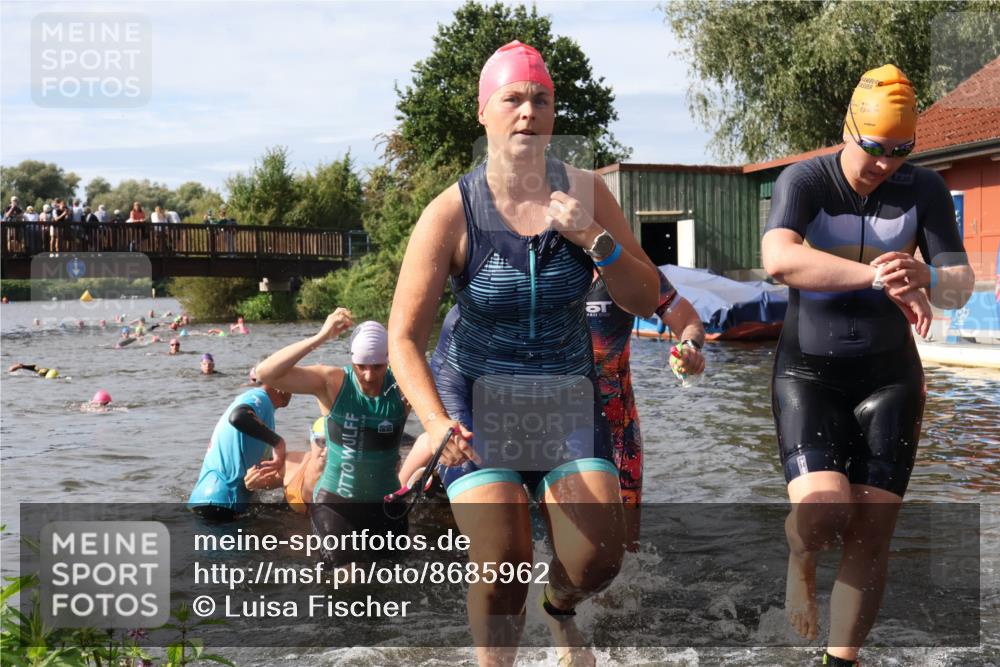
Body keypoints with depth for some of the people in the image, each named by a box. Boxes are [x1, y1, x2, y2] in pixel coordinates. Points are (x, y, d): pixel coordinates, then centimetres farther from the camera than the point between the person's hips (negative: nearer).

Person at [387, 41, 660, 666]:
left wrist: (593, 239, -20)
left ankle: (559, 609, 28)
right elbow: (405, 338, -15)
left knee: (598, 557, -9)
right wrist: (438, 424, -31)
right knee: (503, 560, -18)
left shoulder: (585, 192, -5)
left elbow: (647, 301, -4)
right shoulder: (451, 213, -14)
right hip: (478, 395, -2)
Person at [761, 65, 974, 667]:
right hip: (809, 373, -2)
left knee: (872, 534, -1)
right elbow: (779, 258, -31)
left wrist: (927, 279, -29)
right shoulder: (806, 181, -11)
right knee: (824, 510, -21)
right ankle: (801, 562, 15)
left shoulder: (924, 189, -1)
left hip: (889, 375, 3)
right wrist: (878, 277, -42)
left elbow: (961, 286, -5)